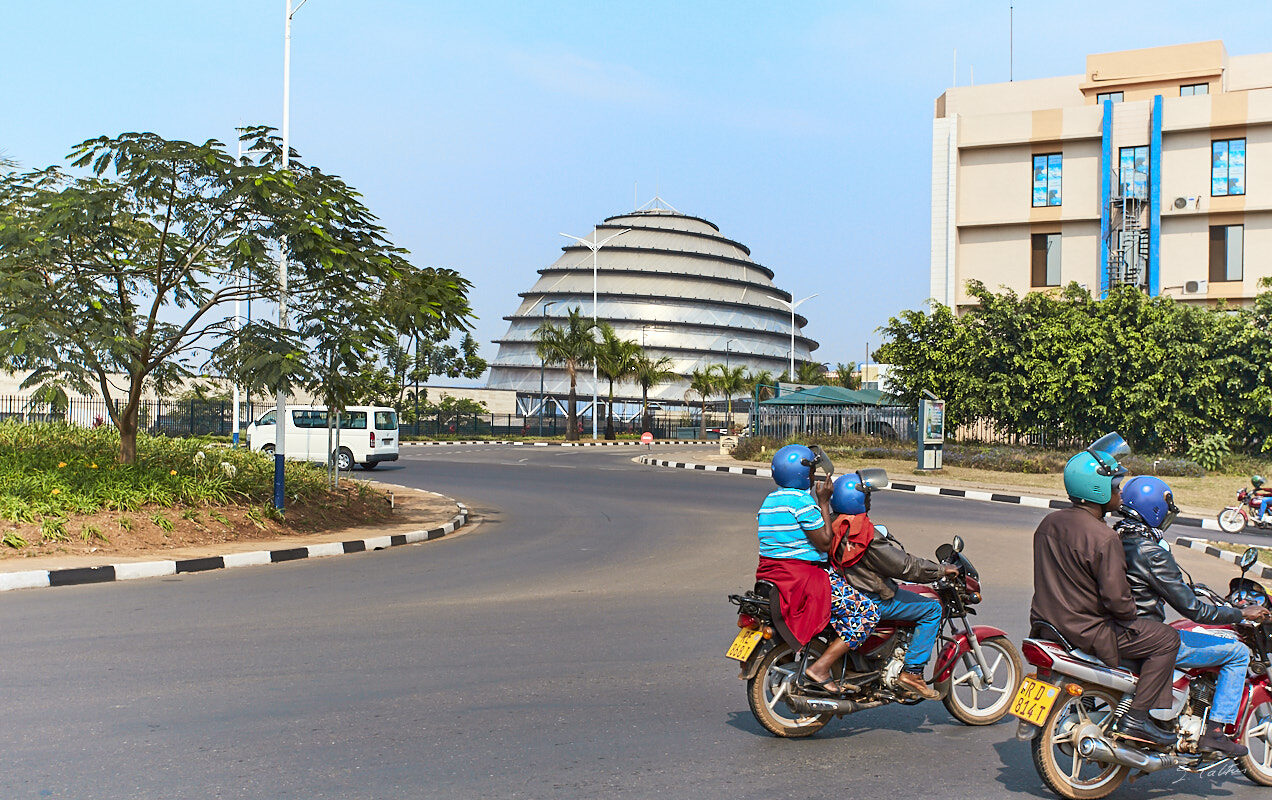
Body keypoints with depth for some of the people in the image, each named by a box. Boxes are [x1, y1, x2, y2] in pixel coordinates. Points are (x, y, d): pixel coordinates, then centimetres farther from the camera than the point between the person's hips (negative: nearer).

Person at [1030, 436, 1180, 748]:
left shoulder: (1049, 522, 3)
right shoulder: (1104, 538, -22)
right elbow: (1116, 597, -23)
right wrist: (1133, 618, -4)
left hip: (1046, 622, 9)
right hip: (1086, 632, -9)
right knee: (1166, 638, 2)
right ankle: (1136, 718, 1)